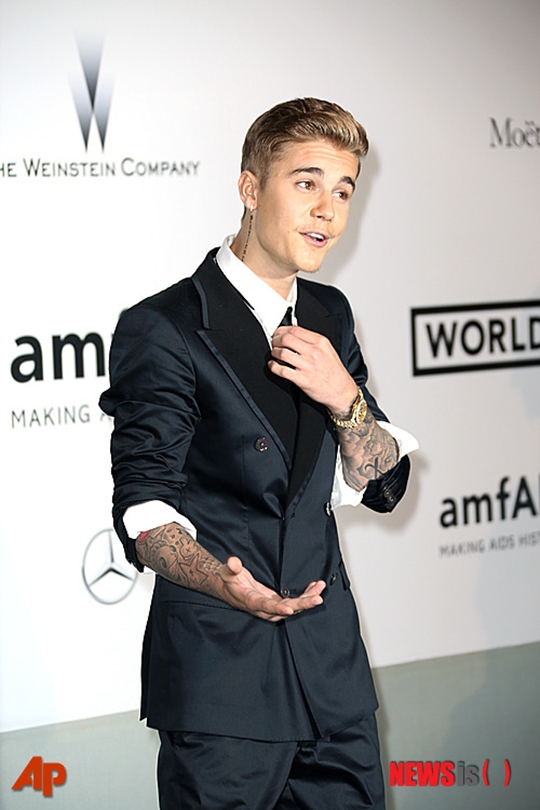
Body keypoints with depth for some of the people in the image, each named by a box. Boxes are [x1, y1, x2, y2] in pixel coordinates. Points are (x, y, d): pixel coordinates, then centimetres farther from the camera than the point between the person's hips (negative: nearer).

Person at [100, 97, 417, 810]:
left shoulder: (329, 315, 10)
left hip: (332, 661, 6)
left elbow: (383, 485, 10)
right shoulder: (163, 330, -11)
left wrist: (343, 397, -10)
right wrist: (225, 582, -32)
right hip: (217, 665, -6)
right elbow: (144, 511, -13)